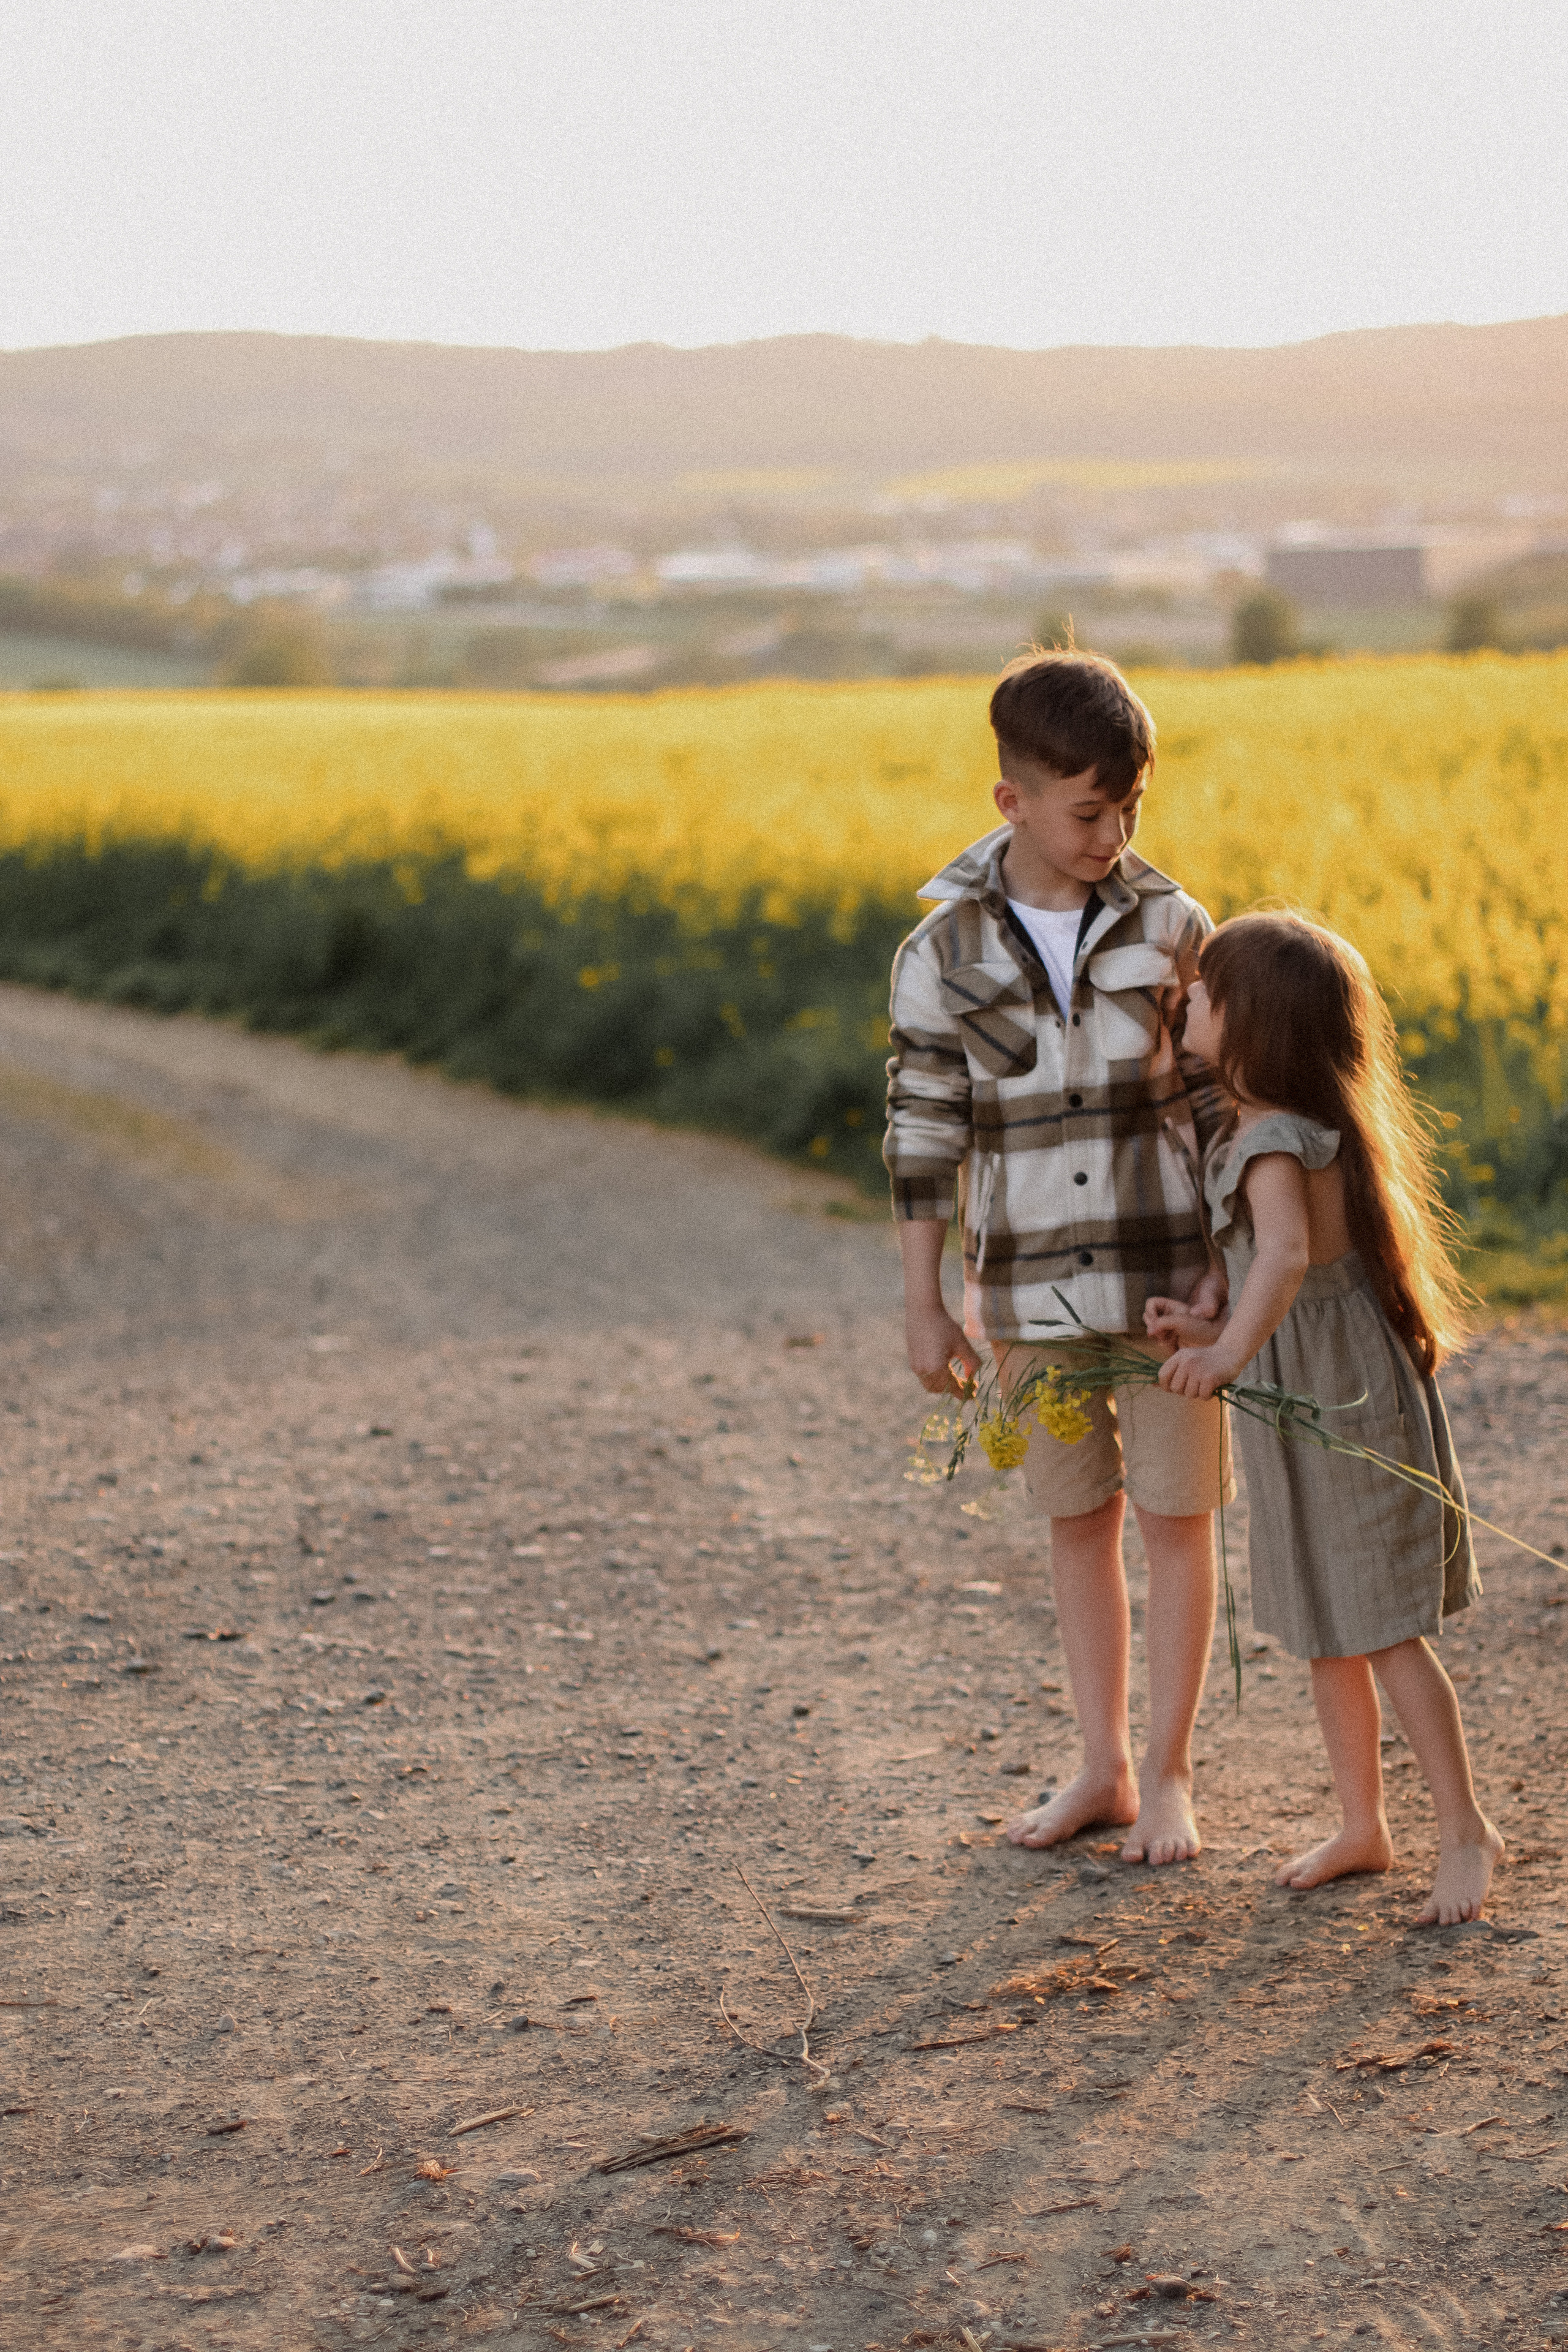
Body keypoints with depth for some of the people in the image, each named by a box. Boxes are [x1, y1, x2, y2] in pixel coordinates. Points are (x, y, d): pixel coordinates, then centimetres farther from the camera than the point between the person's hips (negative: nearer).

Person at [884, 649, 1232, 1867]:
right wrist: (924, 1309, 1)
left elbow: (1225, 1106, 1)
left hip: (1168, 1273, -1)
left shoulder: (1173, 927, -5)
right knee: (1079, 1520, 11)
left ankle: (1169, 1774, 16)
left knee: (1176, 1515, 3)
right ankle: (1104, 1768, 23)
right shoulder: (943, 953, -5)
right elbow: (925, 1131, 1)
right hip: (1031, 1287, 1)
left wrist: (1228, 1265, -6)